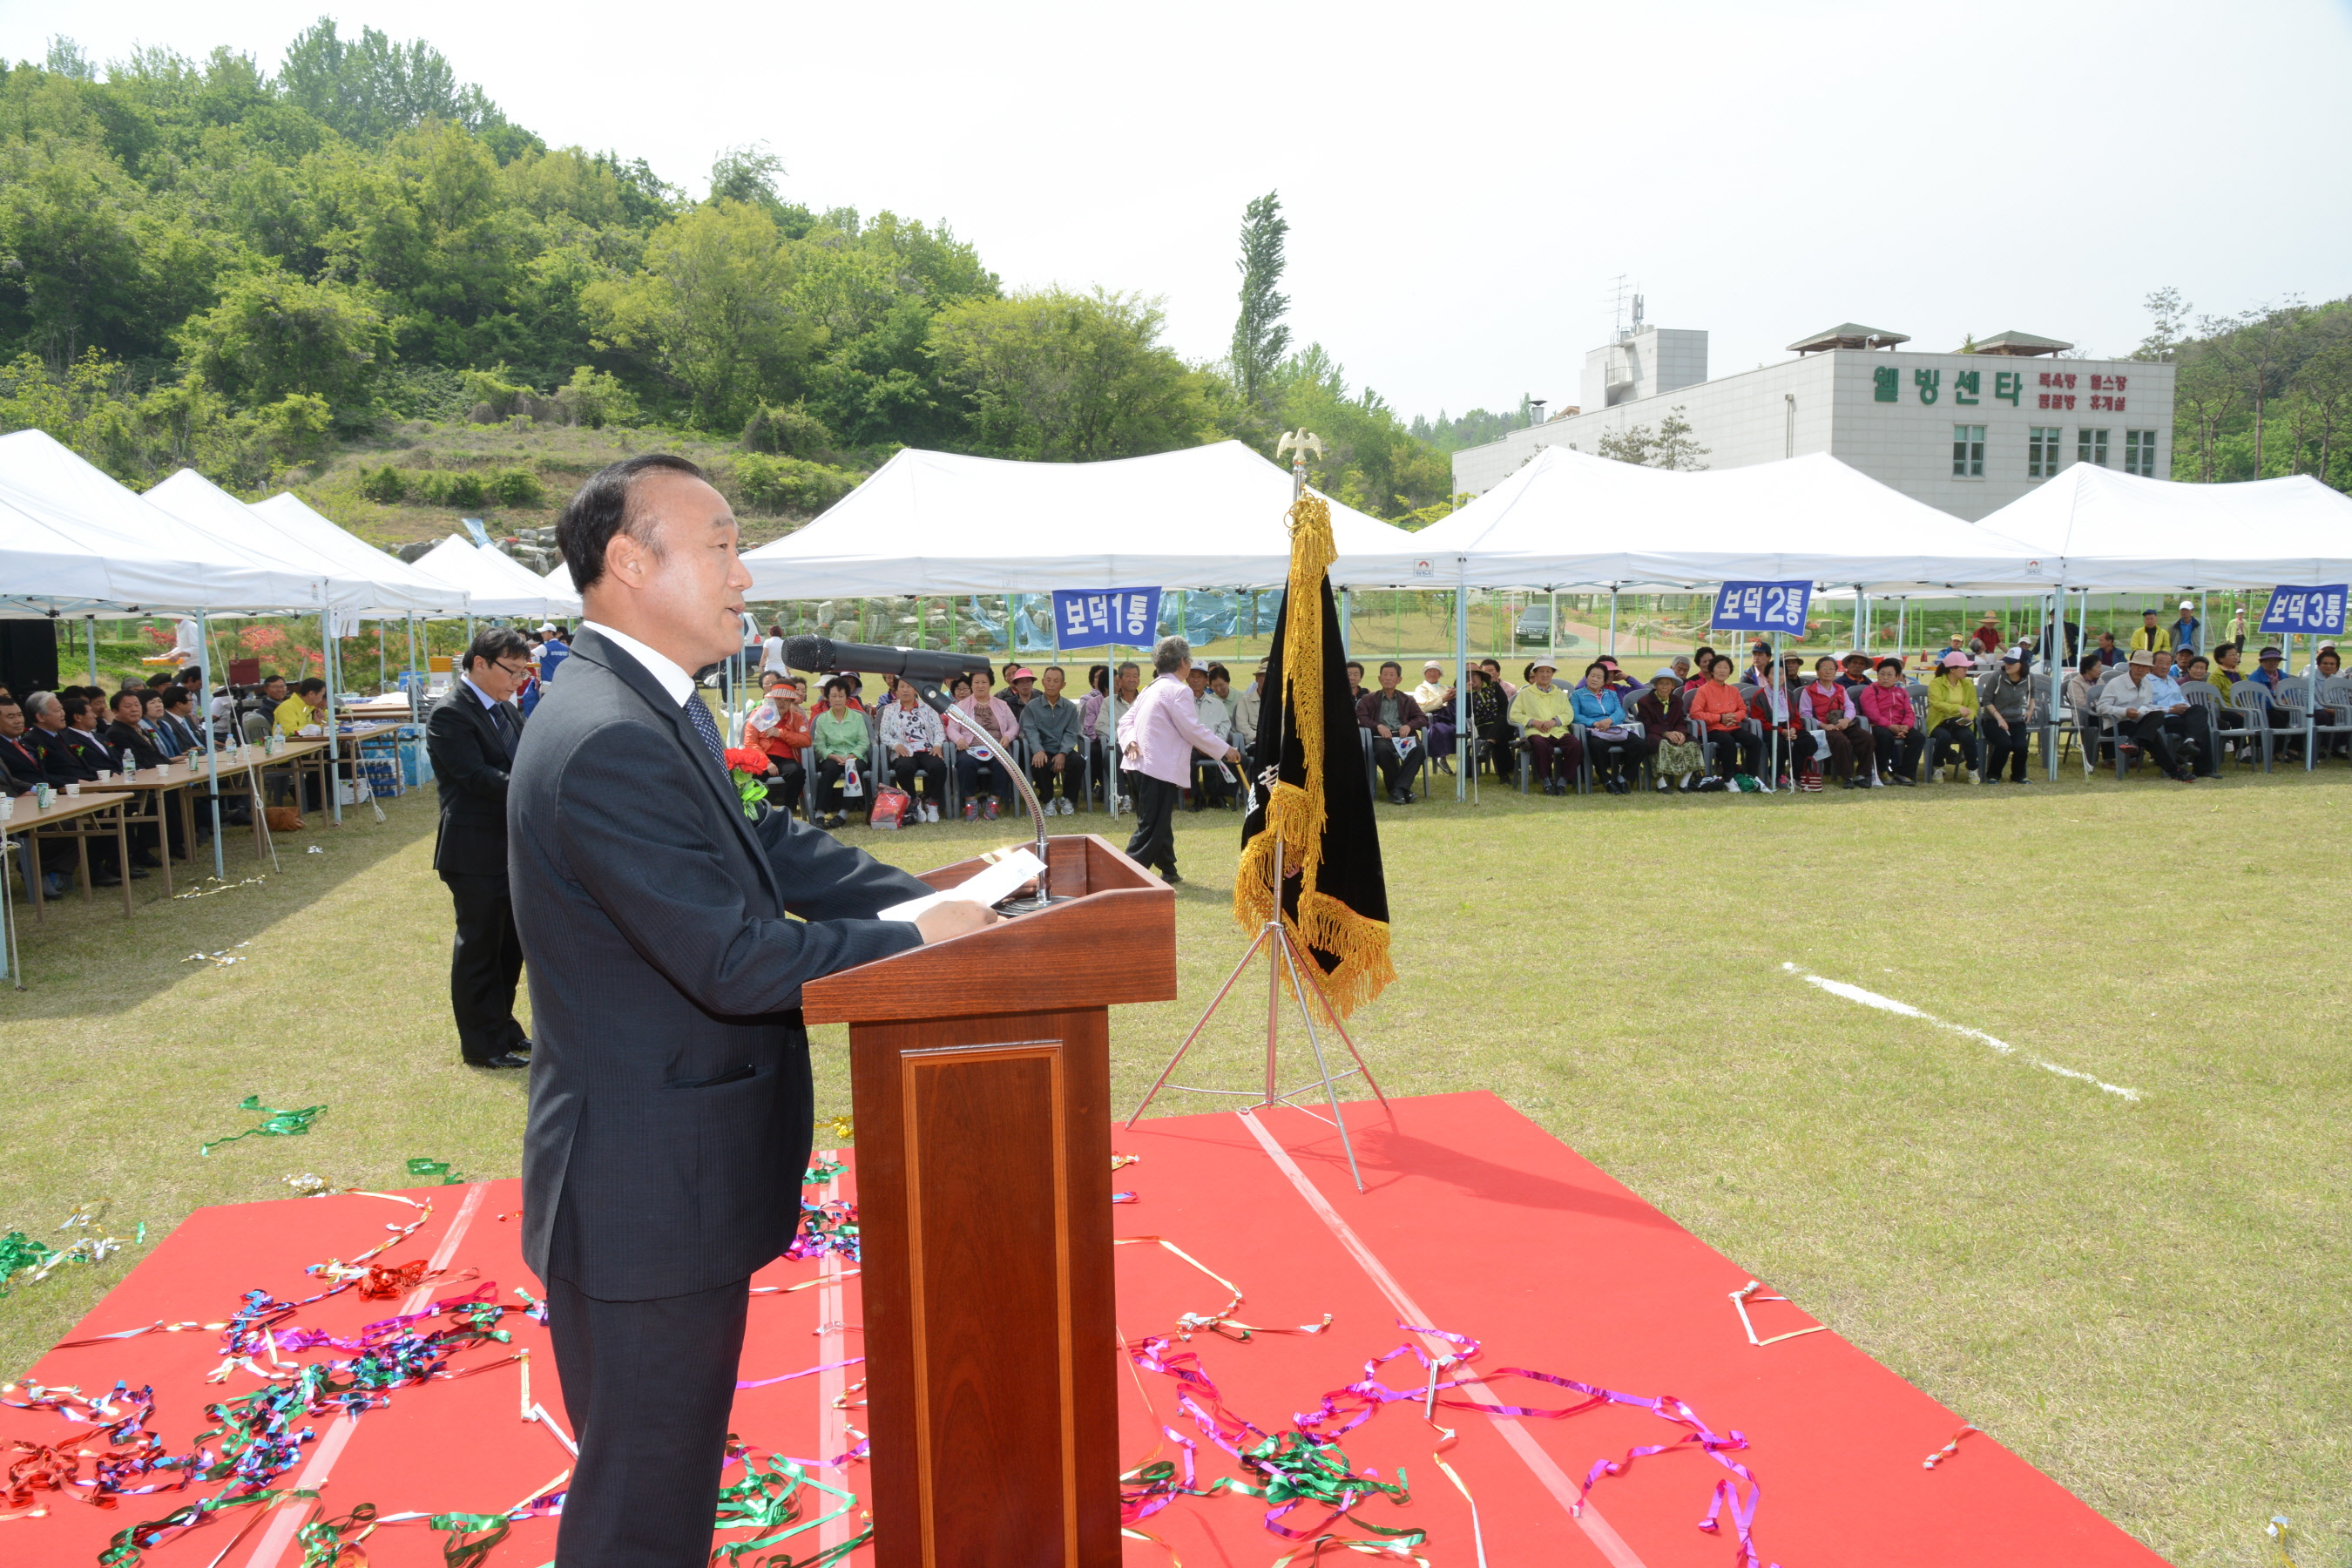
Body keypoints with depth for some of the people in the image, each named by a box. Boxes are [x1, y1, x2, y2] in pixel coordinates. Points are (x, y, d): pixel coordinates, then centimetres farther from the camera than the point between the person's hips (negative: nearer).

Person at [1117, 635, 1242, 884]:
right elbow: (1194, 731, -15)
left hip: (1143, 764, 10)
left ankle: (1168, 870, 25)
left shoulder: (1152, 688, 17)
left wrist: (1130, 740, -3)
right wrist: (1226, 750, -6)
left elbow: (1126, 719, 14)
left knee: (1160, 822, 17)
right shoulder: (1178, 690, -13)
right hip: (1159, 767, -10)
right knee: (1151, 826, -8)